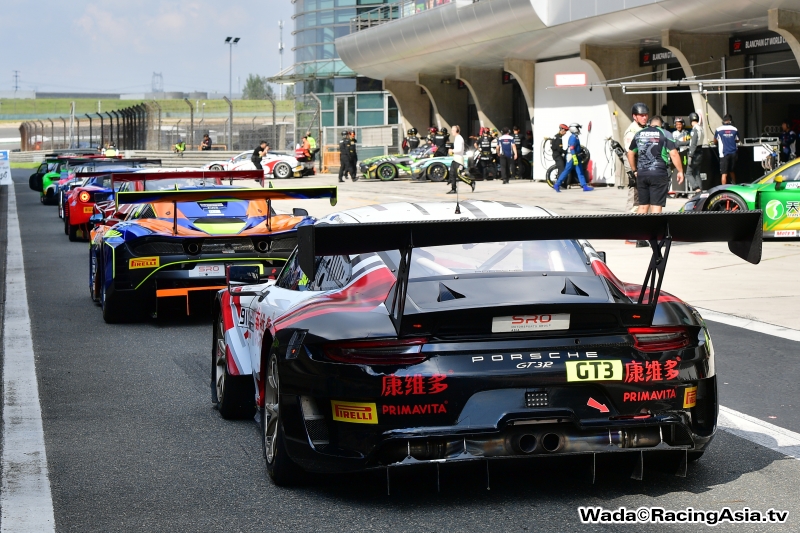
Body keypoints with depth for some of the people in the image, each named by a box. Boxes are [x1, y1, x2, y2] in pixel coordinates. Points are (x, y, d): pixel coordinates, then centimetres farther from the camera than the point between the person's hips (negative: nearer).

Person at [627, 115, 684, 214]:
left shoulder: (639, 134, 13)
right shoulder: (665, 134, 0)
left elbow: (630, 153, 18)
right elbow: (674, 154, -8)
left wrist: (635, 170, 27)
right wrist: (680, 171, -2)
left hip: (641, 174, 4)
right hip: (659, 174, -4)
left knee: (643, 205, 11)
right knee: (656, 206, -3)